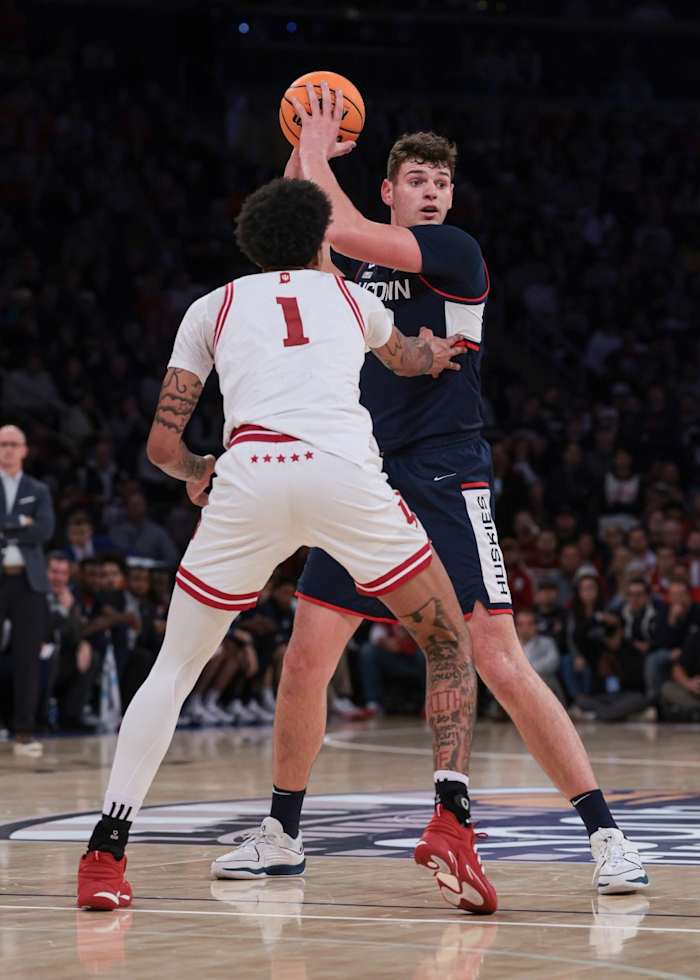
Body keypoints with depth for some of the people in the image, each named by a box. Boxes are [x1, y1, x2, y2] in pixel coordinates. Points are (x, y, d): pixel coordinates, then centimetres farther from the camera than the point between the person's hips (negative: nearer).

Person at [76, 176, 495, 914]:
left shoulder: (213, 307, 25)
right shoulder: (350, 296, 30)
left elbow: (162, 445, 21)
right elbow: (404, 358, 54)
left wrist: (197, 474, 43)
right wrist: (439, 350, 78)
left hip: (250, 474, 0)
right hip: (345, 472, 0)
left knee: (174, 668, 17)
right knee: (449, 645, 17)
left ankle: (104, 853, 8)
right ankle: (451, 823, -3)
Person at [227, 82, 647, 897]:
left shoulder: (457, 252, -7)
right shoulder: (358, 264, 13)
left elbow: (344, 233, -17)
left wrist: (317, 156, -3)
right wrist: (304, 150, 7)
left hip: (445, 484, -6)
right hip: (364, 484, 6)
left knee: (498, 662, -14)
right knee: (305, 659, 3)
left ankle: (605, 834, -10)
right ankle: (281, 833, 19)